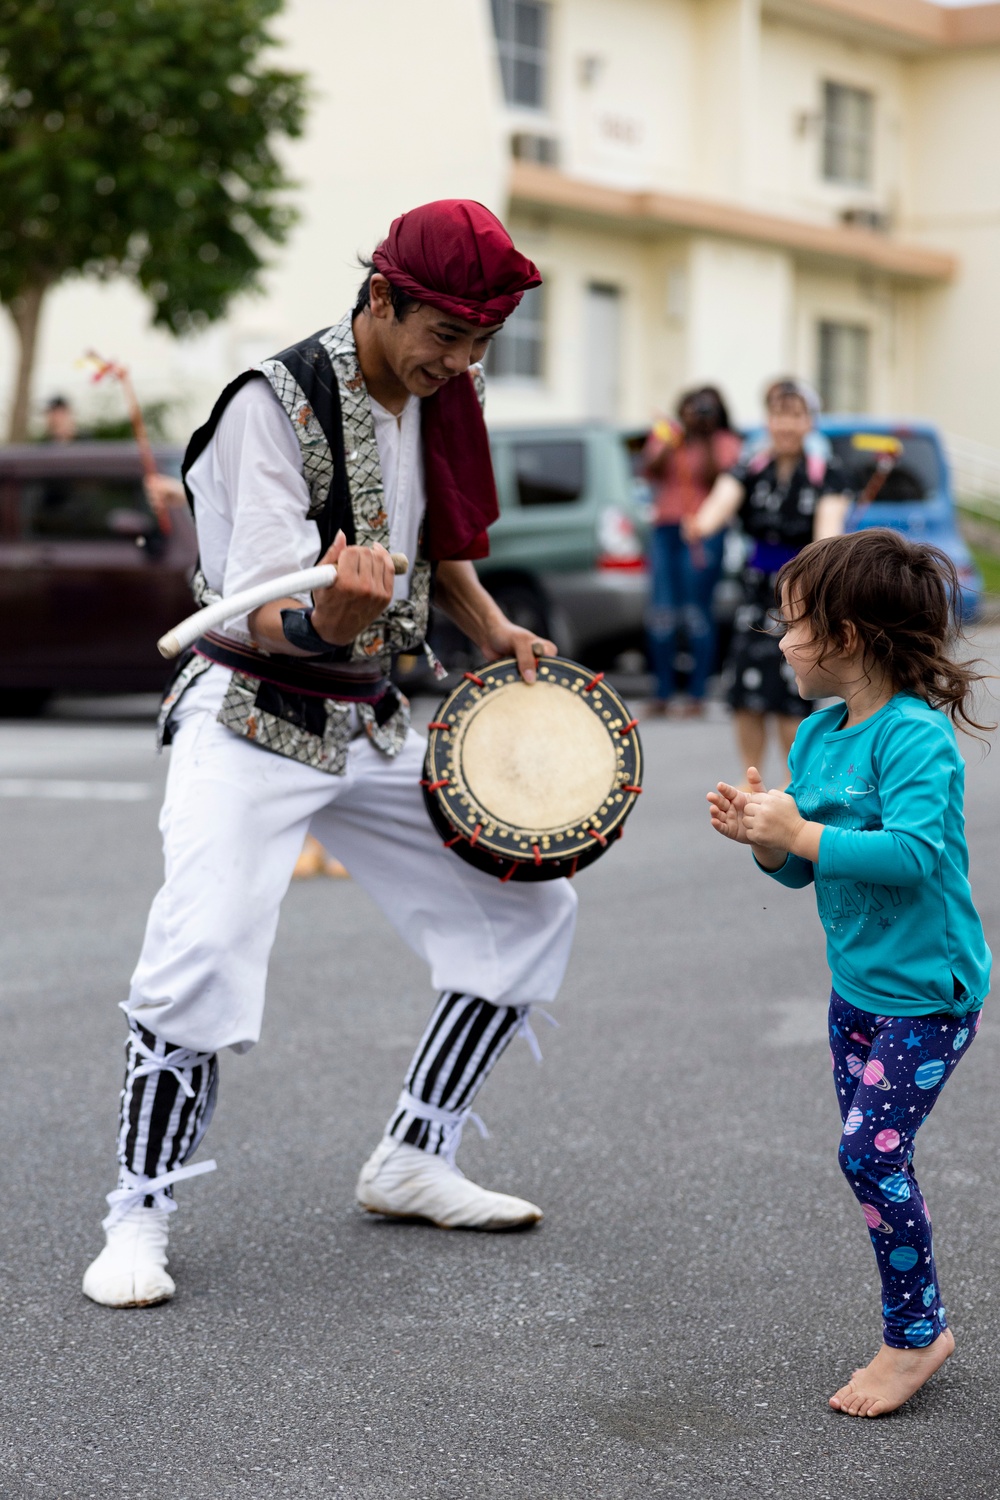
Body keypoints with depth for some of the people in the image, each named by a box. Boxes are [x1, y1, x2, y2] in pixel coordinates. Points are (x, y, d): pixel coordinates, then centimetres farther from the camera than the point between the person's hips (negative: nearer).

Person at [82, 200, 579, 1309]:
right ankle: (139, 1219, -7)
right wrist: (329, 620, -48)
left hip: (371, 728, 8)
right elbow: (262, 614, -26)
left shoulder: (442, 399, 4)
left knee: (530, 906, 6)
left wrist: (492, 632, 7)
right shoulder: (276, 404, -19)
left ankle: (411, 1160, 17)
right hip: (250, 724, -7)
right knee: (202, 952, -25)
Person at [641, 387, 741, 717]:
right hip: (665, 528, 4)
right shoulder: (668, 433, 17)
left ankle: (697, 694, -3)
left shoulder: (725, 443, 4)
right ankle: (663, 692, 4)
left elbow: (717, 479, -11)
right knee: (662, 611, -2)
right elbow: (649, 470, 4)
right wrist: (667, 446, -11)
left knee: (696, 612, -8)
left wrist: (706, 441, -15)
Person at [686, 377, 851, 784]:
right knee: (746, 697, 0)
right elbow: (721, 501, -17)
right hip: (757, 592, 3)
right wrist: (701, 525, -40)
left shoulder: (827, 473, -3)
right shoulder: (750, 469, 2)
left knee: (791, 700, -7)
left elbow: (829, 522, -18)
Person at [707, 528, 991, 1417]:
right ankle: (917, 1330, 23)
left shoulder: (916, 735, -19)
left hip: (928, 990, -9)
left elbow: (913, 852, -31)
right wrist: (761, 835, -7)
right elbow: (800, 867, 13)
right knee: (874, 1158, 12)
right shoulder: (817, 735, 7)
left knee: (873, 1151, -11)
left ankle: (916, 1331, 5)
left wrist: (800, 834, -27)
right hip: (857, 985, 9)